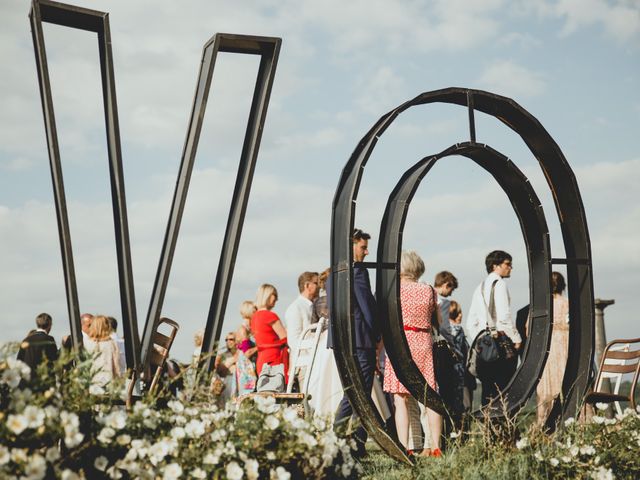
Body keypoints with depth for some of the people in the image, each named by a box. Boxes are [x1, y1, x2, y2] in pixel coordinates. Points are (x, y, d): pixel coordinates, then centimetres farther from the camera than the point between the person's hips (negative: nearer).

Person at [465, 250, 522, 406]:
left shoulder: (480, 287, 17)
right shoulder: (499, 284, -6)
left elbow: (470, 323, 15)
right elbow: (504, 316, -16)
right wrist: (516, 338, -8)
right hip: (501, 339, -8)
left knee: (488, 386, 9)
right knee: (503, 386, -7)